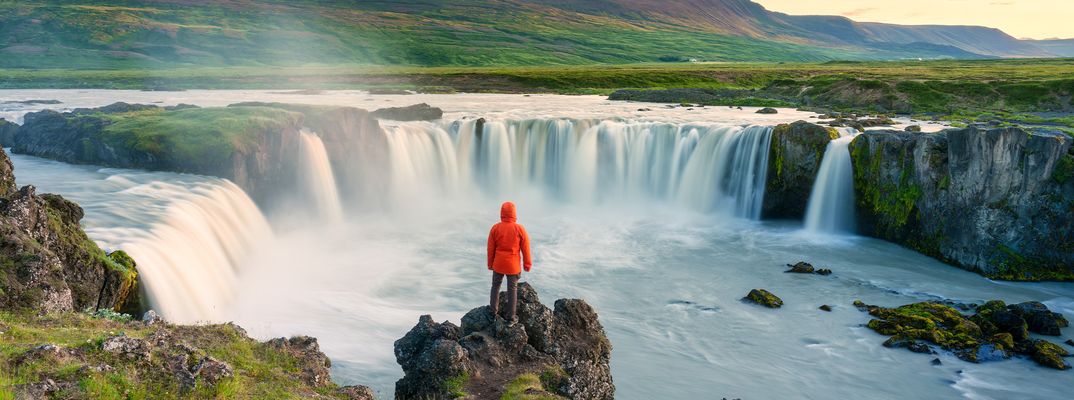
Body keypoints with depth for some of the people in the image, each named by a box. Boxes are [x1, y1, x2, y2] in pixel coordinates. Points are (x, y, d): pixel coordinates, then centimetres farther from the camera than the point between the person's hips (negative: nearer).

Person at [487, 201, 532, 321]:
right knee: (512, 289, 12)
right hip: (513, 265, -1)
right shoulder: (520, 229, -15)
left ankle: (493, 311, 25)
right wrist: (527, 264, 6)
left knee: (495, 286, 20)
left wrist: (490, 264, 11)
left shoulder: (495, 228, -11)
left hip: (498, 264, 1)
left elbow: (491, 248, -3)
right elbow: (525, 249, -7)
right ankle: (510, 315, 16)